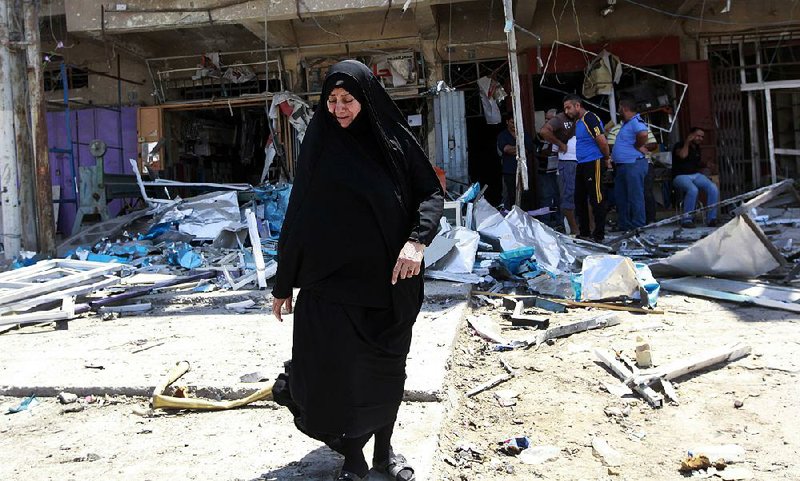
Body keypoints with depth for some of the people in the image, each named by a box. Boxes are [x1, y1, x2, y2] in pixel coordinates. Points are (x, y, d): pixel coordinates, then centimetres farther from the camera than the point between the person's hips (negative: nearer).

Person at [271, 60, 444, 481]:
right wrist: (283, 284, 1)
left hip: (389, 280, 2)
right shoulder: (320, 143, -1)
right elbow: (299, 214, 0)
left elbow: (432, 193, 1)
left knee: (387, 367, 12)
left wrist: (417, 240, -19)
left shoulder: (395, 139, 0)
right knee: (338, 370, -1)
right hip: (335, 277, -1)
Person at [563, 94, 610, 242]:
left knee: (596, 199, -4)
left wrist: (606, 160, -6)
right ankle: (584, 232, 21)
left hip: (593, 163, -10)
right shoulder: (577, 121, 15)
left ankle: (599, 234, 1)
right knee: (580, 199, 12)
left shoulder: (590, 119, -15)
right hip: (581, 164, 10)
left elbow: (602, 141, -18)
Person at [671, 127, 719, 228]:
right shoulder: (680, 145, 2)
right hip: (681, 176, -6)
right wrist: (687, 142, -8)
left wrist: (704, 168, 17)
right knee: (693, 190, -38)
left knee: (713, 188, -22)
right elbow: (682, 155, -20)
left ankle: (712, 219, -18)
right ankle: (686, 219, -26)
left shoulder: (697, 148, 23)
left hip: (696, 175, 6)